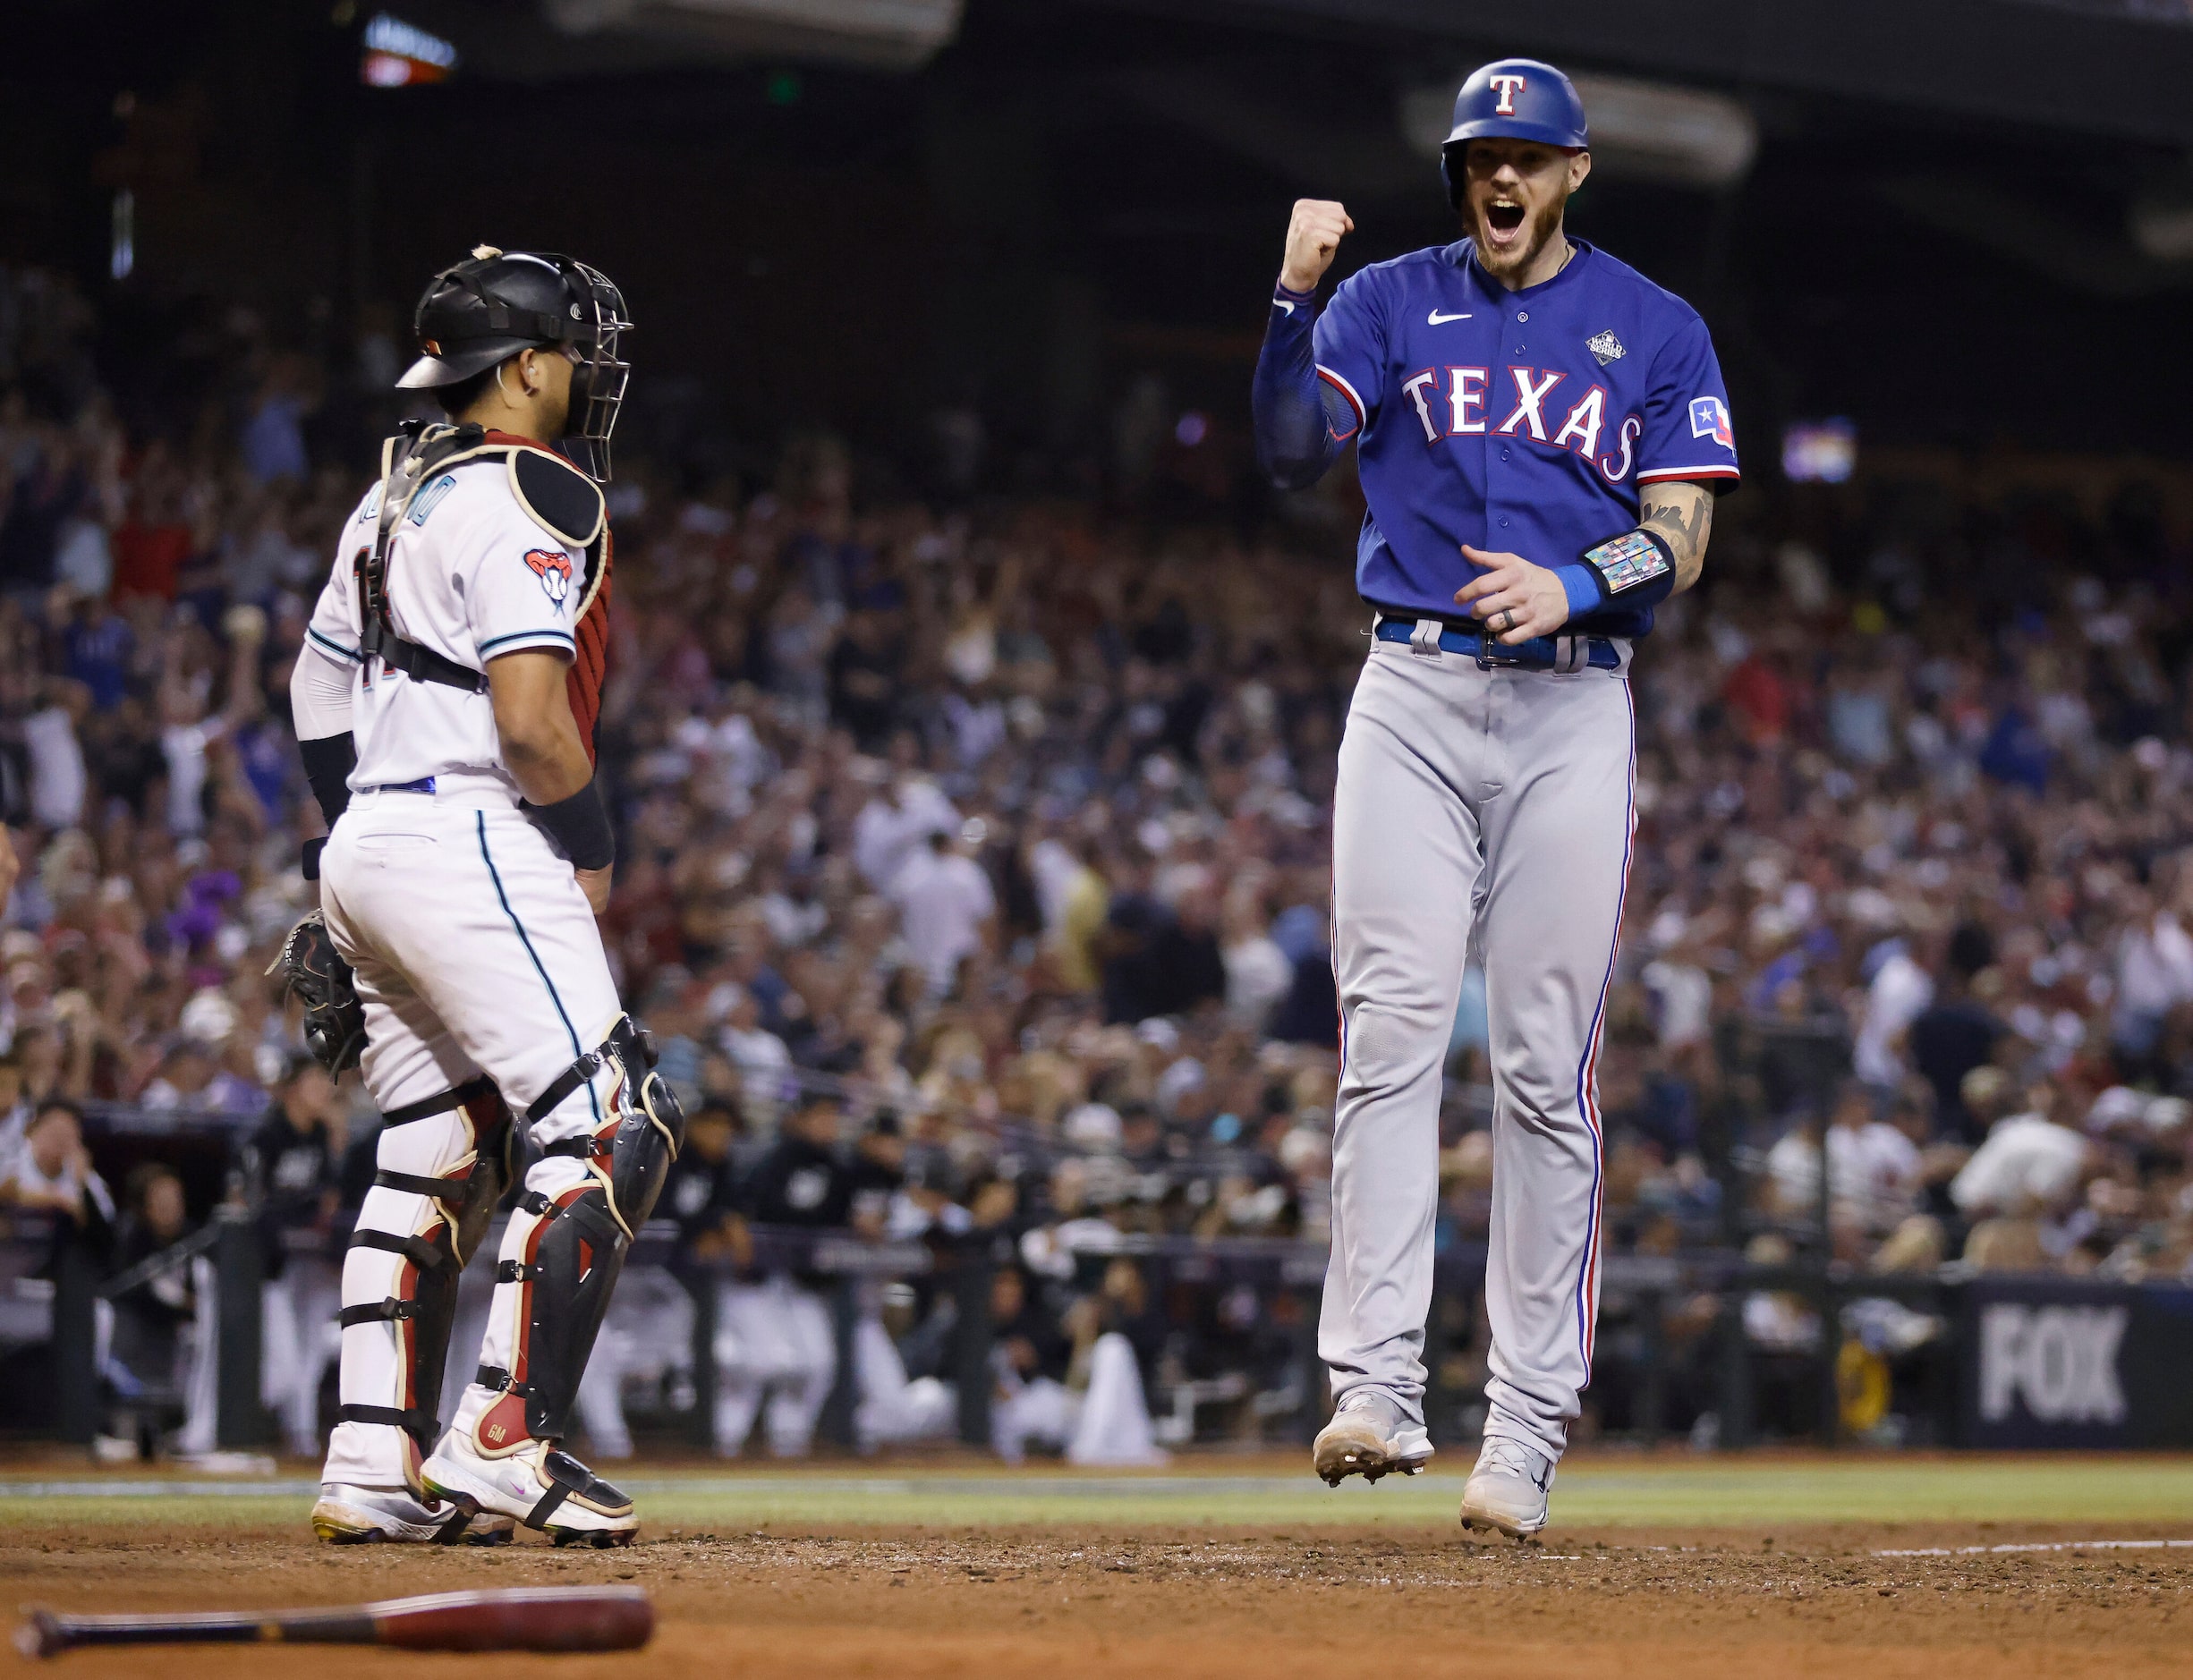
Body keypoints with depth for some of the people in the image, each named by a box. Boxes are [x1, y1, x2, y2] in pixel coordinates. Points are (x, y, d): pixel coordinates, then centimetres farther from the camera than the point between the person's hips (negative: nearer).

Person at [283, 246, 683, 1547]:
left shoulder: (395, 498, 19)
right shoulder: (527, 499, -11)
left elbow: (318, 692, 22)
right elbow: (533, 718, -20)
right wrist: (595, 852, -6)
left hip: (363, 851, 10)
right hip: (470, 843, -10)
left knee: (437, 1150, 13)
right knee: (610, 1132, -10)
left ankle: (376, 1466, 8)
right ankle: (504, 1445, -17)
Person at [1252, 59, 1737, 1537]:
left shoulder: (1655, 331, 10)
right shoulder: (1391, 304, 11)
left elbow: (1682, 538, 3)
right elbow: (1293, 457, -2)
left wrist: (1571, 583, -16)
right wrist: (1296, 304, -17)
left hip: (1574, 708, 0)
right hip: (1414, 695, 0)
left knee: (1548, 1068, -3)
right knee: (1391, 1032, -11)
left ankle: (1527, 1430, -2)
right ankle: (1375, 1384, -15)